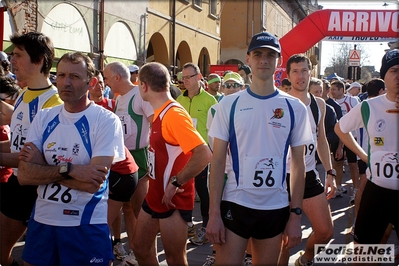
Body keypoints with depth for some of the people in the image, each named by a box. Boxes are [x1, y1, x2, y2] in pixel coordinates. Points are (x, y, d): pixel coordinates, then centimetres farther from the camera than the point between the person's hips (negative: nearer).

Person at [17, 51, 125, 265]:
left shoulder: (106, 121, -12)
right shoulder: (43, 118, 3)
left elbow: (93, 183, -20)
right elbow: (24, 175, -6)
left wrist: (41, 166, -11)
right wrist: (69, 169, -20)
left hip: (86, 226, -4)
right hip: (41, 219, 5)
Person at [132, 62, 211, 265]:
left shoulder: (174, 114, -23)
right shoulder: (160, 113, 7)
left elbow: (204, 155, -33)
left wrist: (176, 183, -26)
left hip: (173, 200, -9)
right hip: (154, 196, 9)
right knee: (140, 247, 19)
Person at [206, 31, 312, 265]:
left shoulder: (295, 108, 1)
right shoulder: (229, 104, -2)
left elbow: (298, 164, 4)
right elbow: (218, 161, -2)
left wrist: (296, 214, -1)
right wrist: (214, 212, -7)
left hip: (275, 208, 1)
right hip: (234, 204, -1)